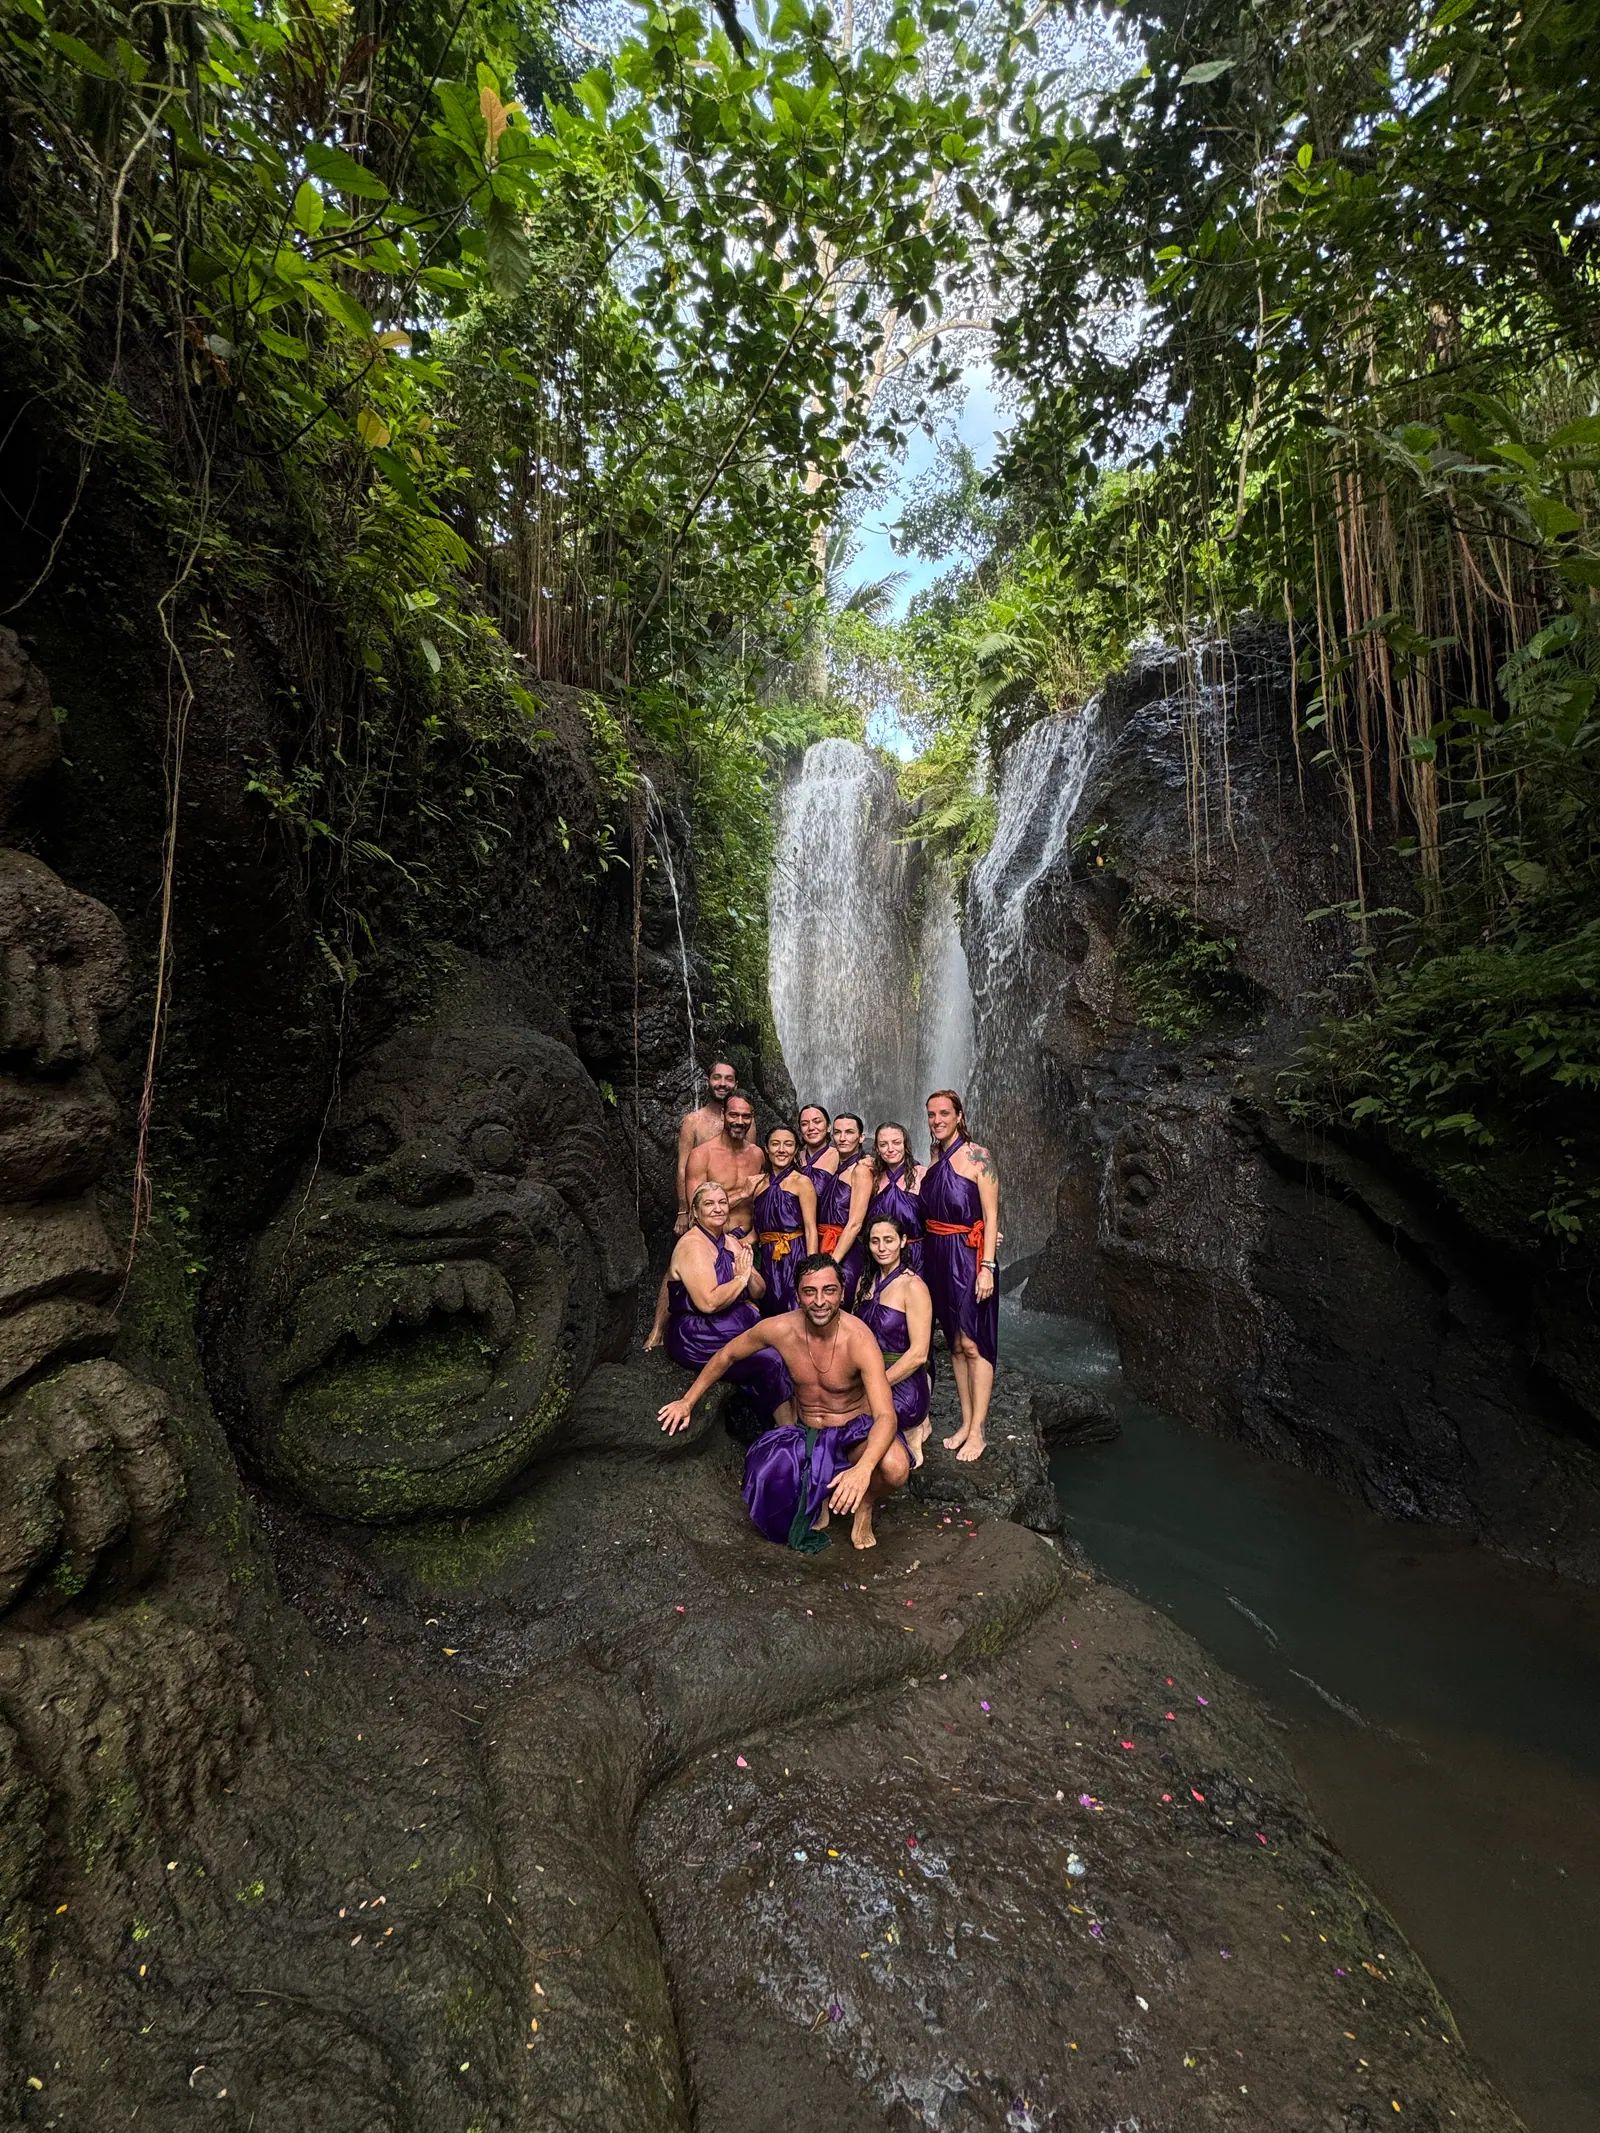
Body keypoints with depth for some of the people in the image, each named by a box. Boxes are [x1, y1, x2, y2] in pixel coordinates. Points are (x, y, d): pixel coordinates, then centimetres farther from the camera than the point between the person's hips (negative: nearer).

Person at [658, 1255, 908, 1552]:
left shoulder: (858, 1338, -27)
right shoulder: (781, 1329, -17)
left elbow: (886, 1415, -34)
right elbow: (727, 1355, 2)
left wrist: (863, 1468, -51)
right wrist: (687, 1402, 4)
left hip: (857, 1430, -2)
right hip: (807, 1433, 2)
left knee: (894, 1467, -34)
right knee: (768, 1479, -29)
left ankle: (865, 1506, 3)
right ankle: (816, 1493, 7)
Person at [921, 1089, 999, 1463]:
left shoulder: (977, 1156, -9)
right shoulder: (934, 1158, 9)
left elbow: (991, 1216, -12)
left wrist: (987, 1266, -16)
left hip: (968, 1255, -6)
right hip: (937, 1256, 6)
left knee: (972, 1343, -3)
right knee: (954, 1343, 11)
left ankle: (978, 1431, 6)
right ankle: (966, 1422, 21)